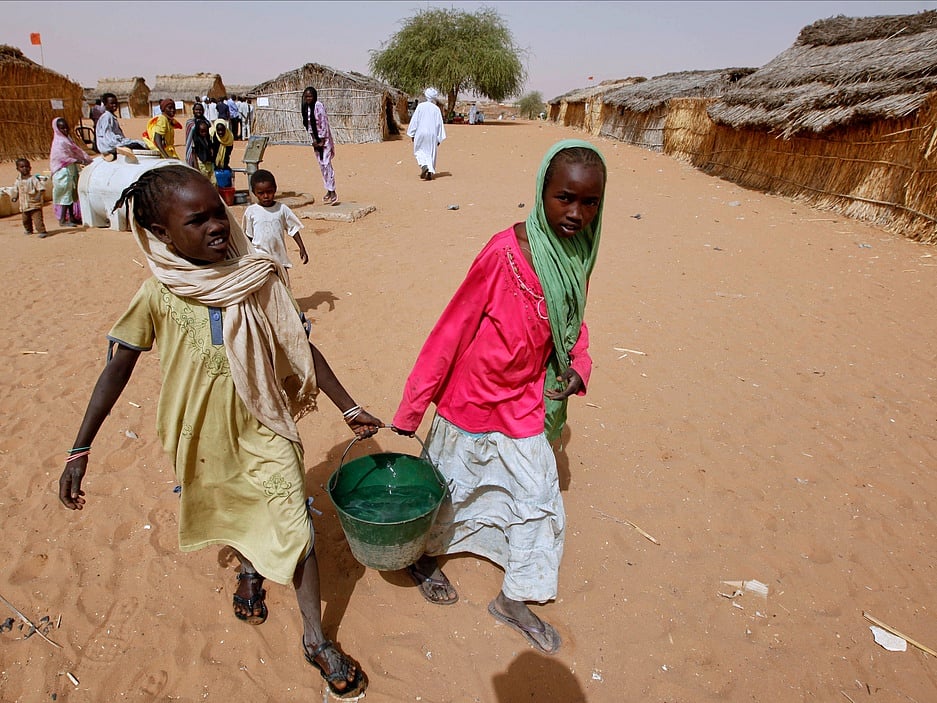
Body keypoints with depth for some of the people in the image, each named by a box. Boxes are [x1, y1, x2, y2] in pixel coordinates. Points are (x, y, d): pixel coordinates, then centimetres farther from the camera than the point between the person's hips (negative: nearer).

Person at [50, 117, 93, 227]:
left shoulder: (67, 139, 13)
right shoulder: (58, 142, -13)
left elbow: (77, 150, 11)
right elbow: (64, 158, -20)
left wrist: (88, 160, -3)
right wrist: (81, 161, -24)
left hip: (71, 170, 9)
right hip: (63, 171, -9)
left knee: (72, 193, 12)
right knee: (66, 194, -6)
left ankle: (71, 217, 20)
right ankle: (62, 220, -2)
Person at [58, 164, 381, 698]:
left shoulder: (259, 277, -13)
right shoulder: (158, 295, -13)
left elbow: (301, 348, -7)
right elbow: (117, 369, -6)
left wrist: (349, 408, -6)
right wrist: (80, 450, -7)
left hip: (264, 425, -1)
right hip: (203, 435, 1)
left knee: (295, 527, -2)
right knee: (230, 514, 24)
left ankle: (316, 639, 18)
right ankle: (250, 571, 58)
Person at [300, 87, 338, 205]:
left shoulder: (319, 106, -16)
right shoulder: (304, 107, 4)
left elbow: (324, 123, -16)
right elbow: (307, 124, 8)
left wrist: (322, 141, -16)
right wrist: (313, 139, 0)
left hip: (324, 137, -7)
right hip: (315, 138, 7)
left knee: (326, 164, -12)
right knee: (321, 165, 10)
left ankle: (333, 192, -11)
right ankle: (328, 190, 18)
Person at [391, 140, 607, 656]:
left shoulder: (577, 254, -6)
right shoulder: (505, 251, -25)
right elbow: (453, 328, -20)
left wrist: (577, 366, -11)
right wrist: (413, 405, -15)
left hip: (525, 402, 6)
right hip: (473, 400, -5)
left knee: (539, 497, 13)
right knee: (448, 488, 16)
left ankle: (512, 600, 35)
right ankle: (421, 556, 48)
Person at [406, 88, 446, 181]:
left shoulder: (420, 106, -4)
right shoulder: (436, 108, 0)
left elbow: (414, 120, -2)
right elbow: (439, 124, 0)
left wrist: (412, 134, 5)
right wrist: (439, 139, 6)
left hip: (421, 133, -1)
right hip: (432, 134, 1)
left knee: (419, 151, 11)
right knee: (431, 153, 11)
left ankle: (424, 166, -14)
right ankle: (430, 172, 5)